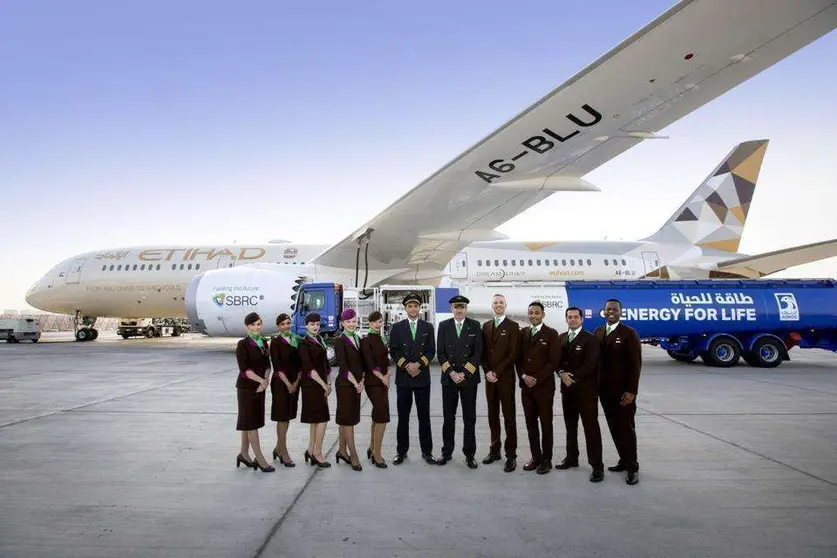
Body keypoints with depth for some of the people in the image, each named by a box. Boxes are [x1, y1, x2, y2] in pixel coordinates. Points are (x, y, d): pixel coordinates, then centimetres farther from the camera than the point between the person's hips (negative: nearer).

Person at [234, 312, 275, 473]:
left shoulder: (263, 342, 9)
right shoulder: (243, 344, -11)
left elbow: (267, 364, 9)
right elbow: (244, 369, -17)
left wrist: (265, 380, -7)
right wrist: (261, 380, -24)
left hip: (260, 386, 7)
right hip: (246, 387, -7)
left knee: (250, 422, 14)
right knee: (251, 422, -2)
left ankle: (244, 454, 27)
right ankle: (260, 459, 1)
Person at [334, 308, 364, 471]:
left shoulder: (358, 339, 10)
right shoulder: (340, 341, -10)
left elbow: (362, 363, 10)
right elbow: (343, 366, -15)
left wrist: (362, 381, -2)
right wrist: (355, 383, -15)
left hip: (356, 384, 7)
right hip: (345, 384, -7)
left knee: (347, 418, 13)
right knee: (347, 418, -2)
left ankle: (342, 450, 24)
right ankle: (353, 456, 3)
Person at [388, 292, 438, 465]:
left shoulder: (428, 327, 7)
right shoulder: (397, 327, 5)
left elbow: (431, 351, 0)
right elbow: (393, 351, -2)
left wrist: (418, 364, -13)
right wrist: (406, 365, -14)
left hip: (422, 377, 0)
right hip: (402, 377, 0)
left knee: (424, 416, 5)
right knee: (403, 417, 7)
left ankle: (426, 451, 15)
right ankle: (401, 451, 18)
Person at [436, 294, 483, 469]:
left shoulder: (475, 325, 2)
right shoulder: (444, 326, 4)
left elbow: (478, 352, -4)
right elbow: (440, 352, 1)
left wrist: (464, 373, -12)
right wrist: (451, 372, -11)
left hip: (469, 378, -1)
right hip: (448, 378, 1)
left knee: (470, 418, 6)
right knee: (448, 418, 8)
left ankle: (469, 454, 17)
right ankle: (447, 452, 20)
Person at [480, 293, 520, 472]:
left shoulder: (513, 326, -4)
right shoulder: (485, 326, 11)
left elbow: (513, 354, -10)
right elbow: (483, 352, 9)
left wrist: (497, 372, -13)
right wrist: (487, 371, -5)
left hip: (505, 377, -4)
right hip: (489, 377, 5)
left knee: (509, 416, 0)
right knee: (493, 416, 11)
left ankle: (511, 455, 6)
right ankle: (494, 450, 21)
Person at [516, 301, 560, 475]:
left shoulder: (551, 334, -5)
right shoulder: (522, 333, 9)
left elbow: (553, 361, -10)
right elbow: (518, 358, 9)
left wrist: (537, 379, -15)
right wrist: (523, 376, -7)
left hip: (544, 386, -4)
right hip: (526, 386, 4)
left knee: (546, 424, 5)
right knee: (530, 423, 10)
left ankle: (546, 459, 16)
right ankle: (535, 457, 21)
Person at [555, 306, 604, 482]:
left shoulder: (591, 339, -7)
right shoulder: (561, 338, 12)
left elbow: (590, 364, -14)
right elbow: (557, 359, 7)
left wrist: (573, 377, -17)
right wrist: (562, 373, -12)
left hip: (586, 389, -6)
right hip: (567, 388, 6)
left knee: (591, 427, -3)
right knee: (570, 426, 14)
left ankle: (597, 465, 2)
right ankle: (571, 458, 26)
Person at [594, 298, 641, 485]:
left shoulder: (629, 333, -7)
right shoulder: (598, 332, 9)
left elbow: (635, 364, -10)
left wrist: (631, 390, -15)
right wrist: (596, 385, 3)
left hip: (623, 390, -5)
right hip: (604, 389, 5)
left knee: (626, 428, 2)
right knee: (614, 428, 11)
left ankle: (632, 467, 12)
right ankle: (624, 460, 24)